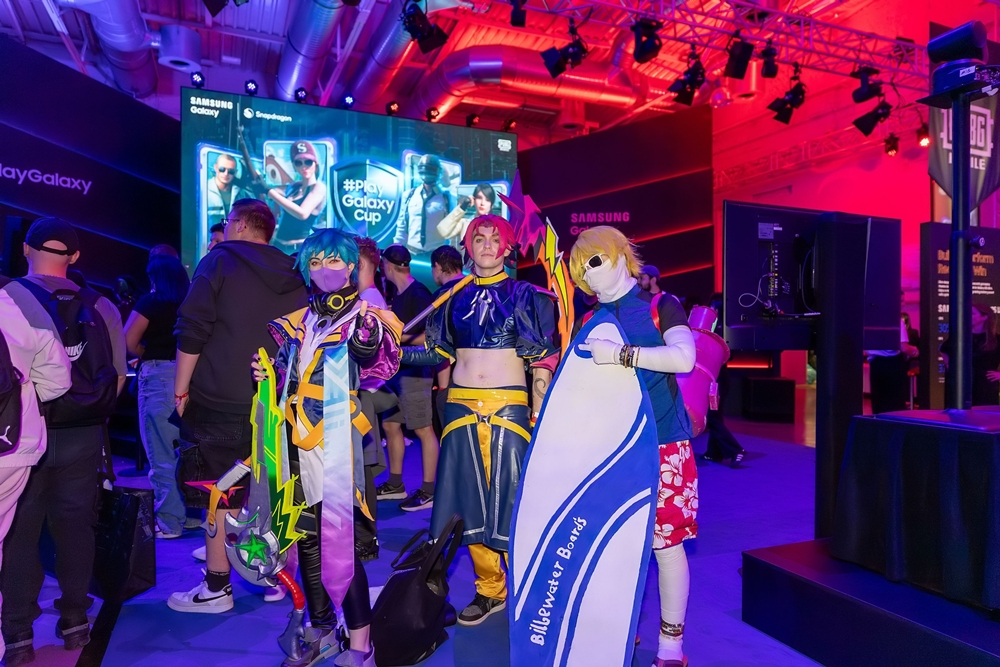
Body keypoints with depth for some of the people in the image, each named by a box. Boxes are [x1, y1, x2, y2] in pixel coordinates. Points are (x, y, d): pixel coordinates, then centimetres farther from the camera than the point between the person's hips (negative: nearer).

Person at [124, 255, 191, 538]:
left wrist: (147, 355, 6)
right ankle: (190, 512, 25)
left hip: (159, 376, -6)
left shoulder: (151, 301, -4)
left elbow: (128, 340, -10)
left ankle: (169, 522, 7)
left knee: (162, 455, 1)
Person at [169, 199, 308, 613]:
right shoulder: (294, 277, 10)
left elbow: (192, 331, -10)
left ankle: (217, 588, 12)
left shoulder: (219, 261, -3)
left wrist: (181, 391, -5)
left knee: (218, 489, 4)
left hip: (218, 400, -5)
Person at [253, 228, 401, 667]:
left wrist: (369, 331, -38)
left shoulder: (363, 317, -3)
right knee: (306, 537, 13)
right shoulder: (297, 322, 13)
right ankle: (321, 628, 31)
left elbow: (378, 366, -21)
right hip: (298, 441, 6)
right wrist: (265, 375, 1)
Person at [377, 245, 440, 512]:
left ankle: (429, 491, 4)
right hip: (398, 369, 10)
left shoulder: (417, 293, -13)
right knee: (389, 425, 15)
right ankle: (395, 485, 27)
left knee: (423, 429, -4)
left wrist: (400, 337, -19)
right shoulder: (399, 294, 14)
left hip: (415, 371, -10)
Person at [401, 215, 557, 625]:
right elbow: (436, 352, 12)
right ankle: (489, 590, 22)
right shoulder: (454, 297, 12)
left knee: (510, 498, -2)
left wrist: (540, 411, -7)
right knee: (470, 499, 6)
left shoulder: (524, 295, 3)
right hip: (462, 406, 3)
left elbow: (541, 360, 0)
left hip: (509, 406, -3)